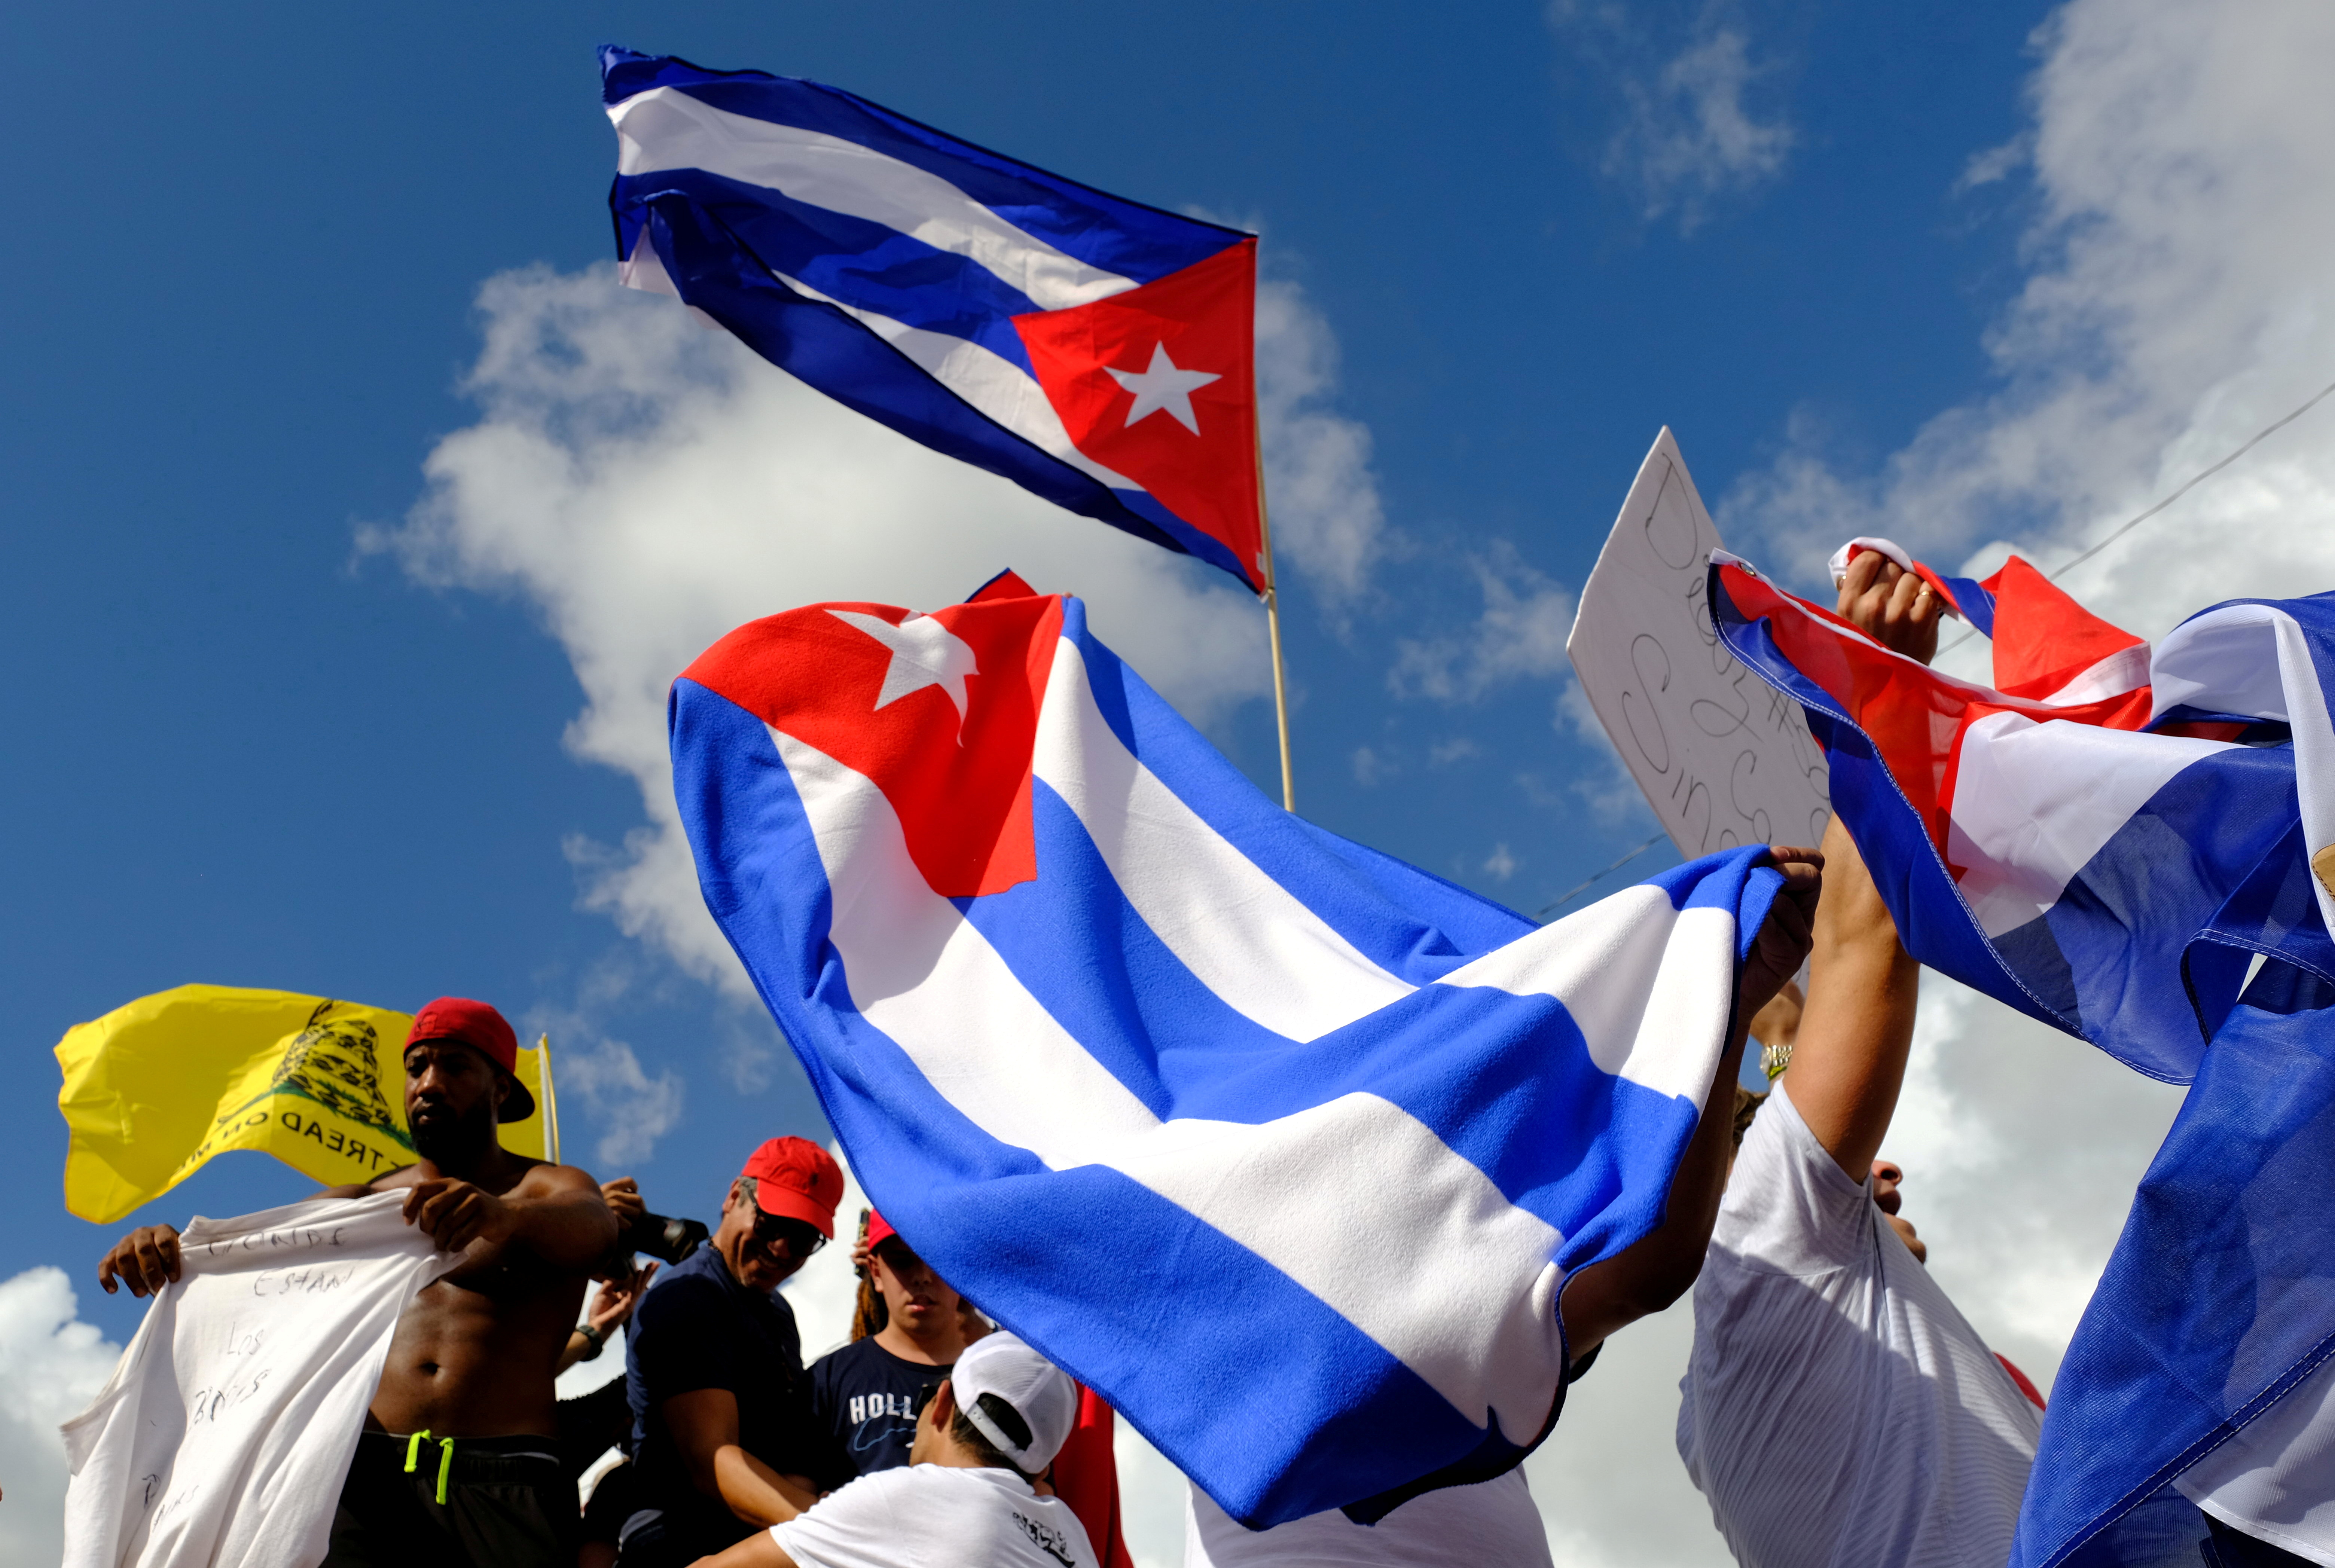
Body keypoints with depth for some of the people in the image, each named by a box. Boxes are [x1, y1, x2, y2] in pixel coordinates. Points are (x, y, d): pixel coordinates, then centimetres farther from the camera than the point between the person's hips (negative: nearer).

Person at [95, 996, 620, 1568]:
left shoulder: (551, 1187, 13)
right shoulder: (364, 1203, 27)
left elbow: (593, 1225, -11)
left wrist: (504, 1215, -34)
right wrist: (163, 1245, -10)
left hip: (507, 1481, -2)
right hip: (370, 1470, 3)